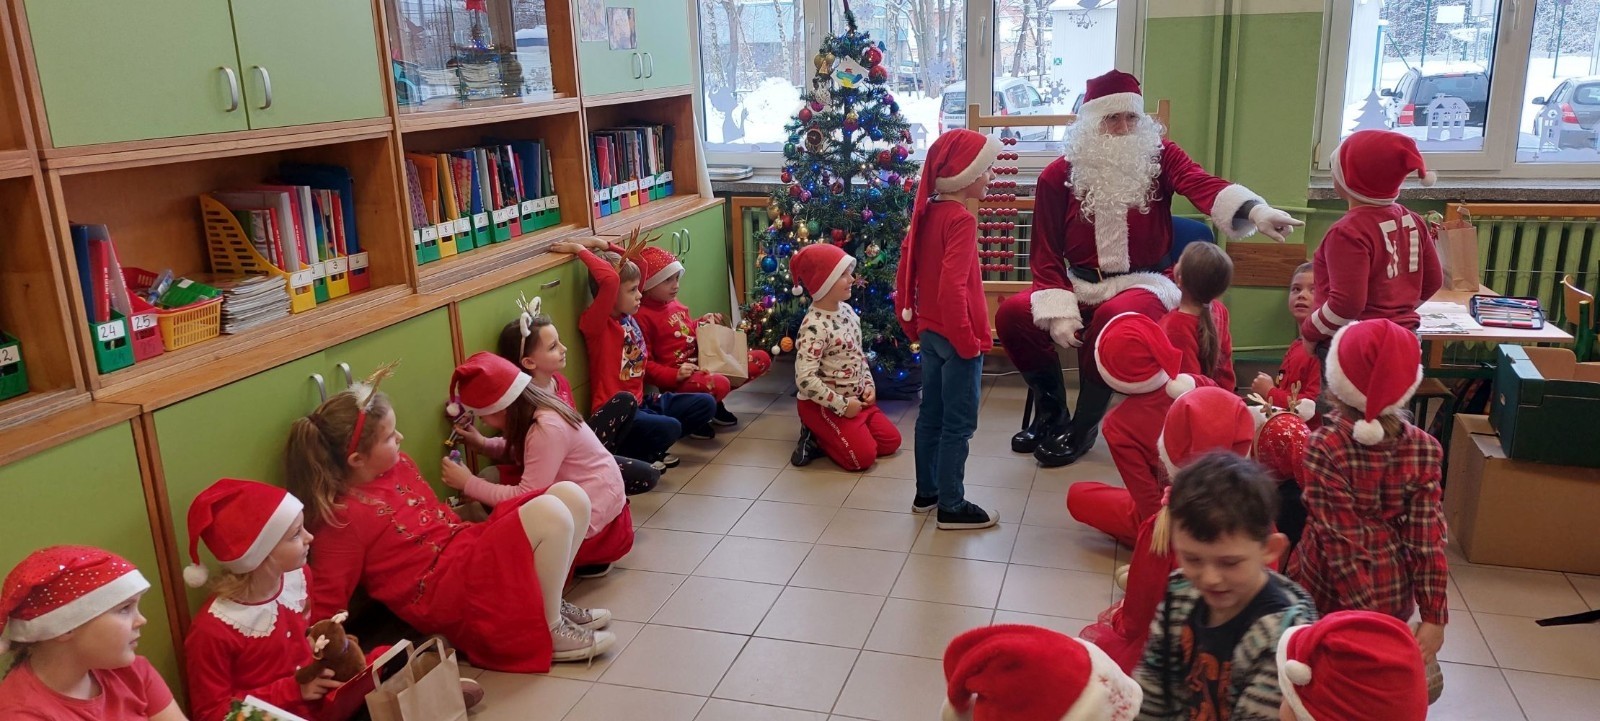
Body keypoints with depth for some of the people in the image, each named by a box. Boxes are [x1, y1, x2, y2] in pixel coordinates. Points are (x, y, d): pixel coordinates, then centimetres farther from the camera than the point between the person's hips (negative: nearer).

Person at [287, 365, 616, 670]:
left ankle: (548, 602, 5)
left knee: (572, 495, -4)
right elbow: (322, 611, -13)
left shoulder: (398, 464, 8)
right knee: (550, 513, -26)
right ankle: (550, 632, -10)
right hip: (442, 591, -9)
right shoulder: (341, 517, -16)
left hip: (469, 549, 9)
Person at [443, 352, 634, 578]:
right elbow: (519, 453, 18)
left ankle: (588, 557, 4)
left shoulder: (547, 428, -28)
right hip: (578, 498, 10)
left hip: (594, 517, -10)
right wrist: (481, 443, 3)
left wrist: (468, 483, -17)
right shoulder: (531, 409, -1)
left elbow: (524, 497, -26)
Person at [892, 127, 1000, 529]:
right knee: (959, 423, 1)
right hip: (956, 337, -9)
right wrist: (967, 341, -19)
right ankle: (952, 507, 10)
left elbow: (905, 273, 11)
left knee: (931, 415, 17)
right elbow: (952, 286, -27)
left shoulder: (926, 212, 5)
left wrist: (911, 323, 18)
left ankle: (927, 492, 29)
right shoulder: (961, 220, -20)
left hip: (930, 333, 9)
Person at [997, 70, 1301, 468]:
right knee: (1012, 315, -20)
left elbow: (1203, 184, -23)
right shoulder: (1058, 175, -1)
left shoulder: (1160, 158, -2)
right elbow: (1046, 252, -1)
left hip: (1142, 284, -2)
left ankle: (1083, 425, -13)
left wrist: (1256, 211, -44)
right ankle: (1051, 413, 5)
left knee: (1114, 318, -36)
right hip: (1081, 284, 3)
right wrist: (1059, 311, -15)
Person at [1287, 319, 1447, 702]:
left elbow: (1341, 541, -18)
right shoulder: (1423, 448, -10)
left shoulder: (1324, 447, -21)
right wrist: (1434, 616, -4)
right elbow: (1428, 537, -9)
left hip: (1331, 590, -3)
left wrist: (1363, 616, -12)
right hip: (1393, 590, 3)